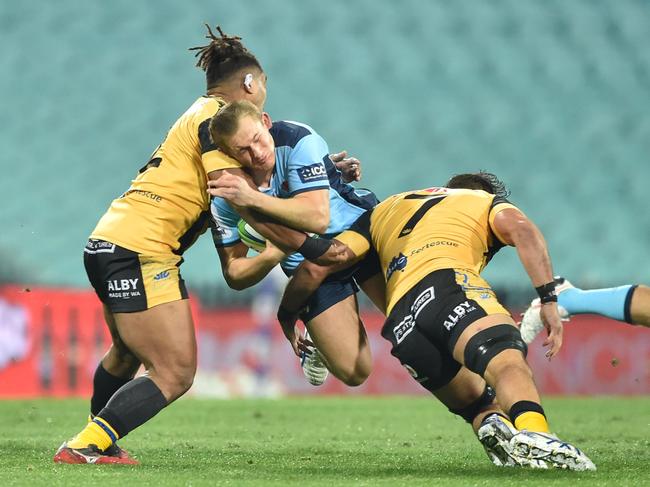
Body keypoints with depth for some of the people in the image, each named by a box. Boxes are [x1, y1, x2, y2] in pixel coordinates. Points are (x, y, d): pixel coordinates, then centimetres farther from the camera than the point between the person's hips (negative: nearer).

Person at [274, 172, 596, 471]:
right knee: (508, 360, -27)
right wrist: (548, 298, -1)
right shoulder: (487, 202, 30)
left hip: (400, 321, 4)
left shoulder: (386, 209, 39)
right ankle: (534, 435, -61)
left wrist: (287, 316, 44)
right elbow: (521, 229, 5)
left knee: (480, 405, 14)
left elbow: (317, 265, 30)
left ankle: (494, 427, -24)